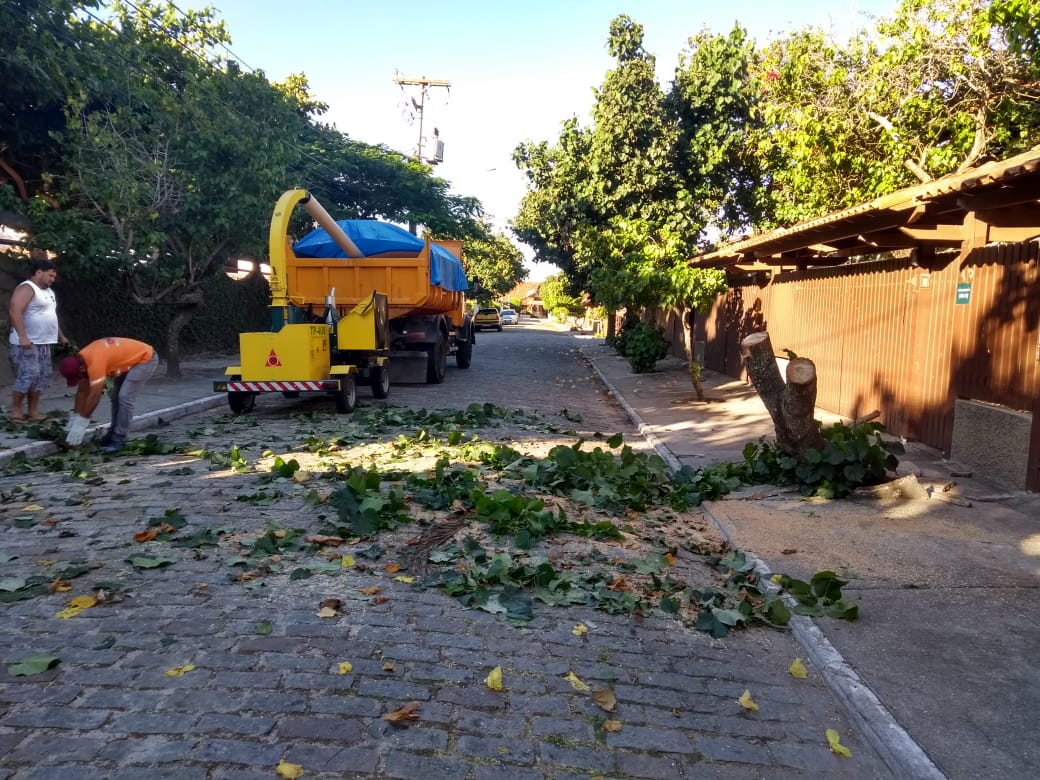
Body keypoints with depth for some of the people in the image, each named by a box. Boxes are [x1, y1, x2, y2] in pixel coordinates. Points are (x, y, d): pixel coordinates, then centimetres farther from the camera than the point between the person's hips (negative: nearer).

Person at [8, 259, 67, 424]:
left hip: (44, 343, 9)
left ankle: (33, 411, 13)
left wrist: (61, 336, 28)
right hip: (27, 343, -9)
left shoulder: (48, 291, 19)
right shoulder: (26, 288, -10)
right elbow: (14, 311, -22)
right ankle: (15, 410, 0)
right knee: (28, 375, -12)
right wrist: (22, 336, -29)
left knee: (41, 377, 8)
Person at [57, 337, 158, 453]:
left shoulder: (95, 362, -32)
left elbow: (95, 396, -29)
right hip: (130, 360, 10)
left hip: (145, 358, -10)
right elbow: (82, 391, 4)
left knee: (125, 397, -16)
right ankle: (114, 433, 22)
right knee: (116, 396, 12)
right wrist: (74, 417, 4)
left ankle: (119, 439, -9)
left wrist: (81, 423, -22)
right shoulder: (80, 360, -4)